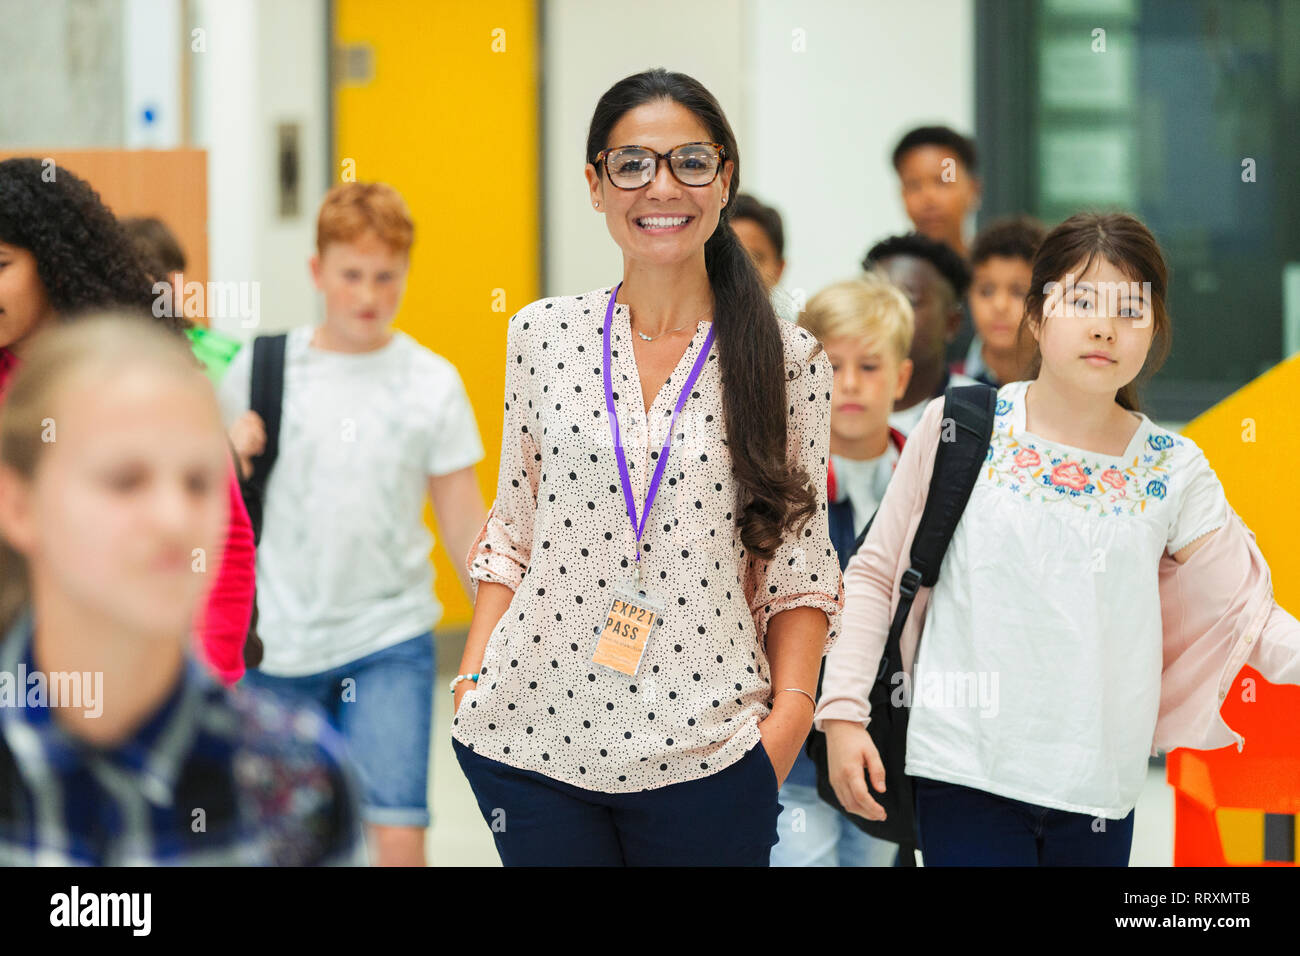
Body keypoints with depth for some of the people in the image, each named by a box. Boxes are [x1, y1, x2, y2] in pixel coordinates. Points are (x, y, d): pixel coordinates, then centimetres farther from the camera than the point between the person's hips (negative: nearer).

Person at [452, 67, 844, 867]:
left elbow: (799, 567, 3)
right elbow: (514, 531, 11)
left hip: (704, 754, -1)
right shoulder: (542, 335, 5)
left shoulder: (789, 361, 0)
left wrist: (792, 709, -9)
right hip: (534, 740, 2)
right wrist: (472, 682, 2)